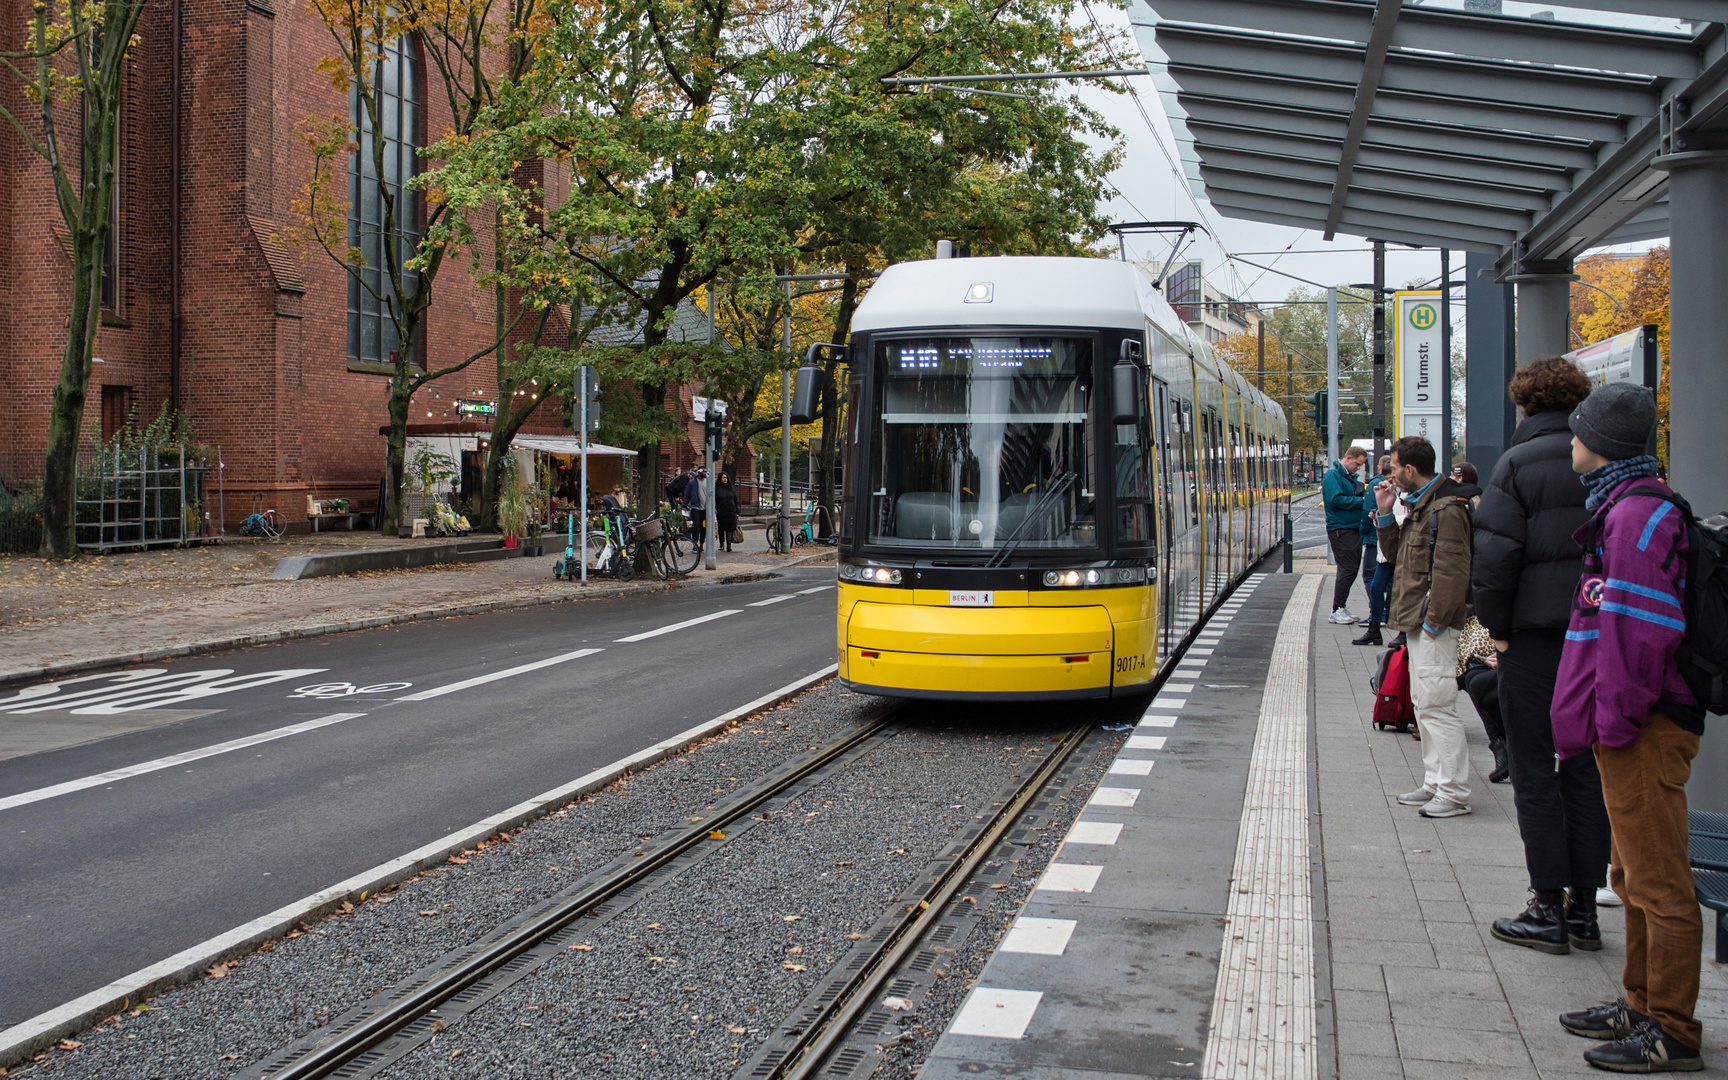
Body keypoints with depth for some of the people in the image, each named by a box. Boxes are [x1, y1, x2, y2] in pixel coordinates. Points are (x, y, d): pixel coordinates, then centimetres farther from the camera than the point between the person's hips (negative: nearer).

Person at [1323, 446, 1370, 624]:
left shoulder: (1351, 477, 18)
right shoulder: (1333, 475, -10)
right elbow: (1336, 499, -22)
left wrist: (1363, 500, 3)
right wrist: (1361, 501, -16)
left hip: (1354, 529, 9)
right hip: (1340, 530, -9)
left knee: (1352, 569, 10)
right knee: (1347, 569, -10)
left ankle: (1341, 608, 18)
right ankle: (1337, 610, -4)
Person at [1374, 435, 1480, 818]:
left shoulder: (1446, 509, -16)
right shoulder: (1419, 505, 16)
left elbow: (1452, 572, -21)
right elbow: (1396, 554, 22)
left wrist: (1434, 621, -21)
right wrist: (1385, 514, 10)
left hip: (1435, 626, -11)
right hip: (1418, 620, 11)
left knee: (1436, 704, -9)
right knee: (1424, 704, 14)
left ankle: (1454, 793, -4)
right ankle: (1435, 783, 21)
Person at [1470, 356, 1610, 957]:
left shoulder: (1518, 463, -8)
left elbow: (1496, 553, -15)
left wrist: (1497, 628, -5)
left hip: (1536, 634, -5)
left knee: (1534, 773, 3)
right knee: (1588, 771, 11)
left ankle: (1549, 912, 5)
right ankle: (1584, 908, 16)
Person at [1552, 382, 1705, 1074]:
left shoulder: (1636, 512, -17)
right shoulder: (1627, 505, 16)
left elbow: (1638, 628, -23)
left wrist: (1615, 719, -20)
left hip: (1645, 731, -11)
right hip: (1632, 727, 11)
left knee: (1657, 882, -3)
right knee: (1637, 877, 19)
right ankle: (1643, 1005, 30)